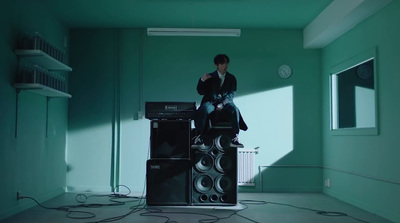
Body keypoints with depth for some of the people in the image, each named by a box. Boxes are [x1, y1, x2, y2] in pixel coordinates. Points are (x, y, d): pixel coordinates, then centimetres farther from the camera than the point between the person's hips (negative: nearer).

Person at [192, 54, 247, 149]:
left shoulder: (231, 78, 15)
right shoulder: (210, 77, 14)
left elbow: (231, 94, 3)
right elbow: (201, 92, 7)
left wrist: (222, 104, -14)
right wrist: (202, 80, -13)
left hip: (225, 103, 0)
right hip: (210, 102, 0)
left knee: (234, 110, -33)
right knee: (203, 110, -34)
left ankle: (234, 139, -30)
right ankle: (199, 138, -33)